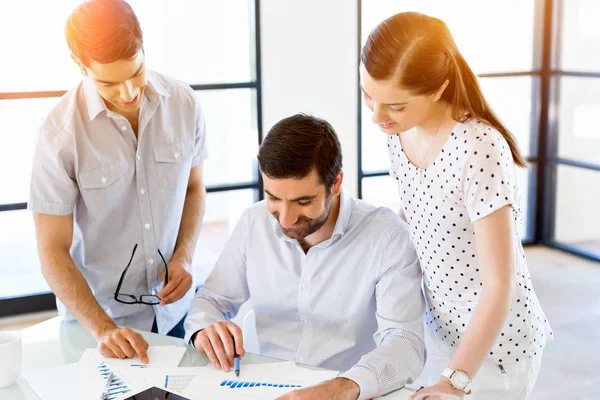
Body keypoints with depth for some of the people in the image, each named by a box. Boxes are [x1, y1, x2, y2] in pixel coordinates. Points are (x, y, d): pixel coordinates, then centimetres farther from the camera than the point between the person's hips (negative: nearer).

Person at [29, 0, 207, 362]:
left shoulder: (183, 103, -9)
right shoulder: (61, 132, -19)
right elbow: (53, 251, -15)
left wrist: (184, 257, -8)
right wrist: (103, 329, -25)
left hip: (174, 309, 3)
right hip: (95, 315, -3)